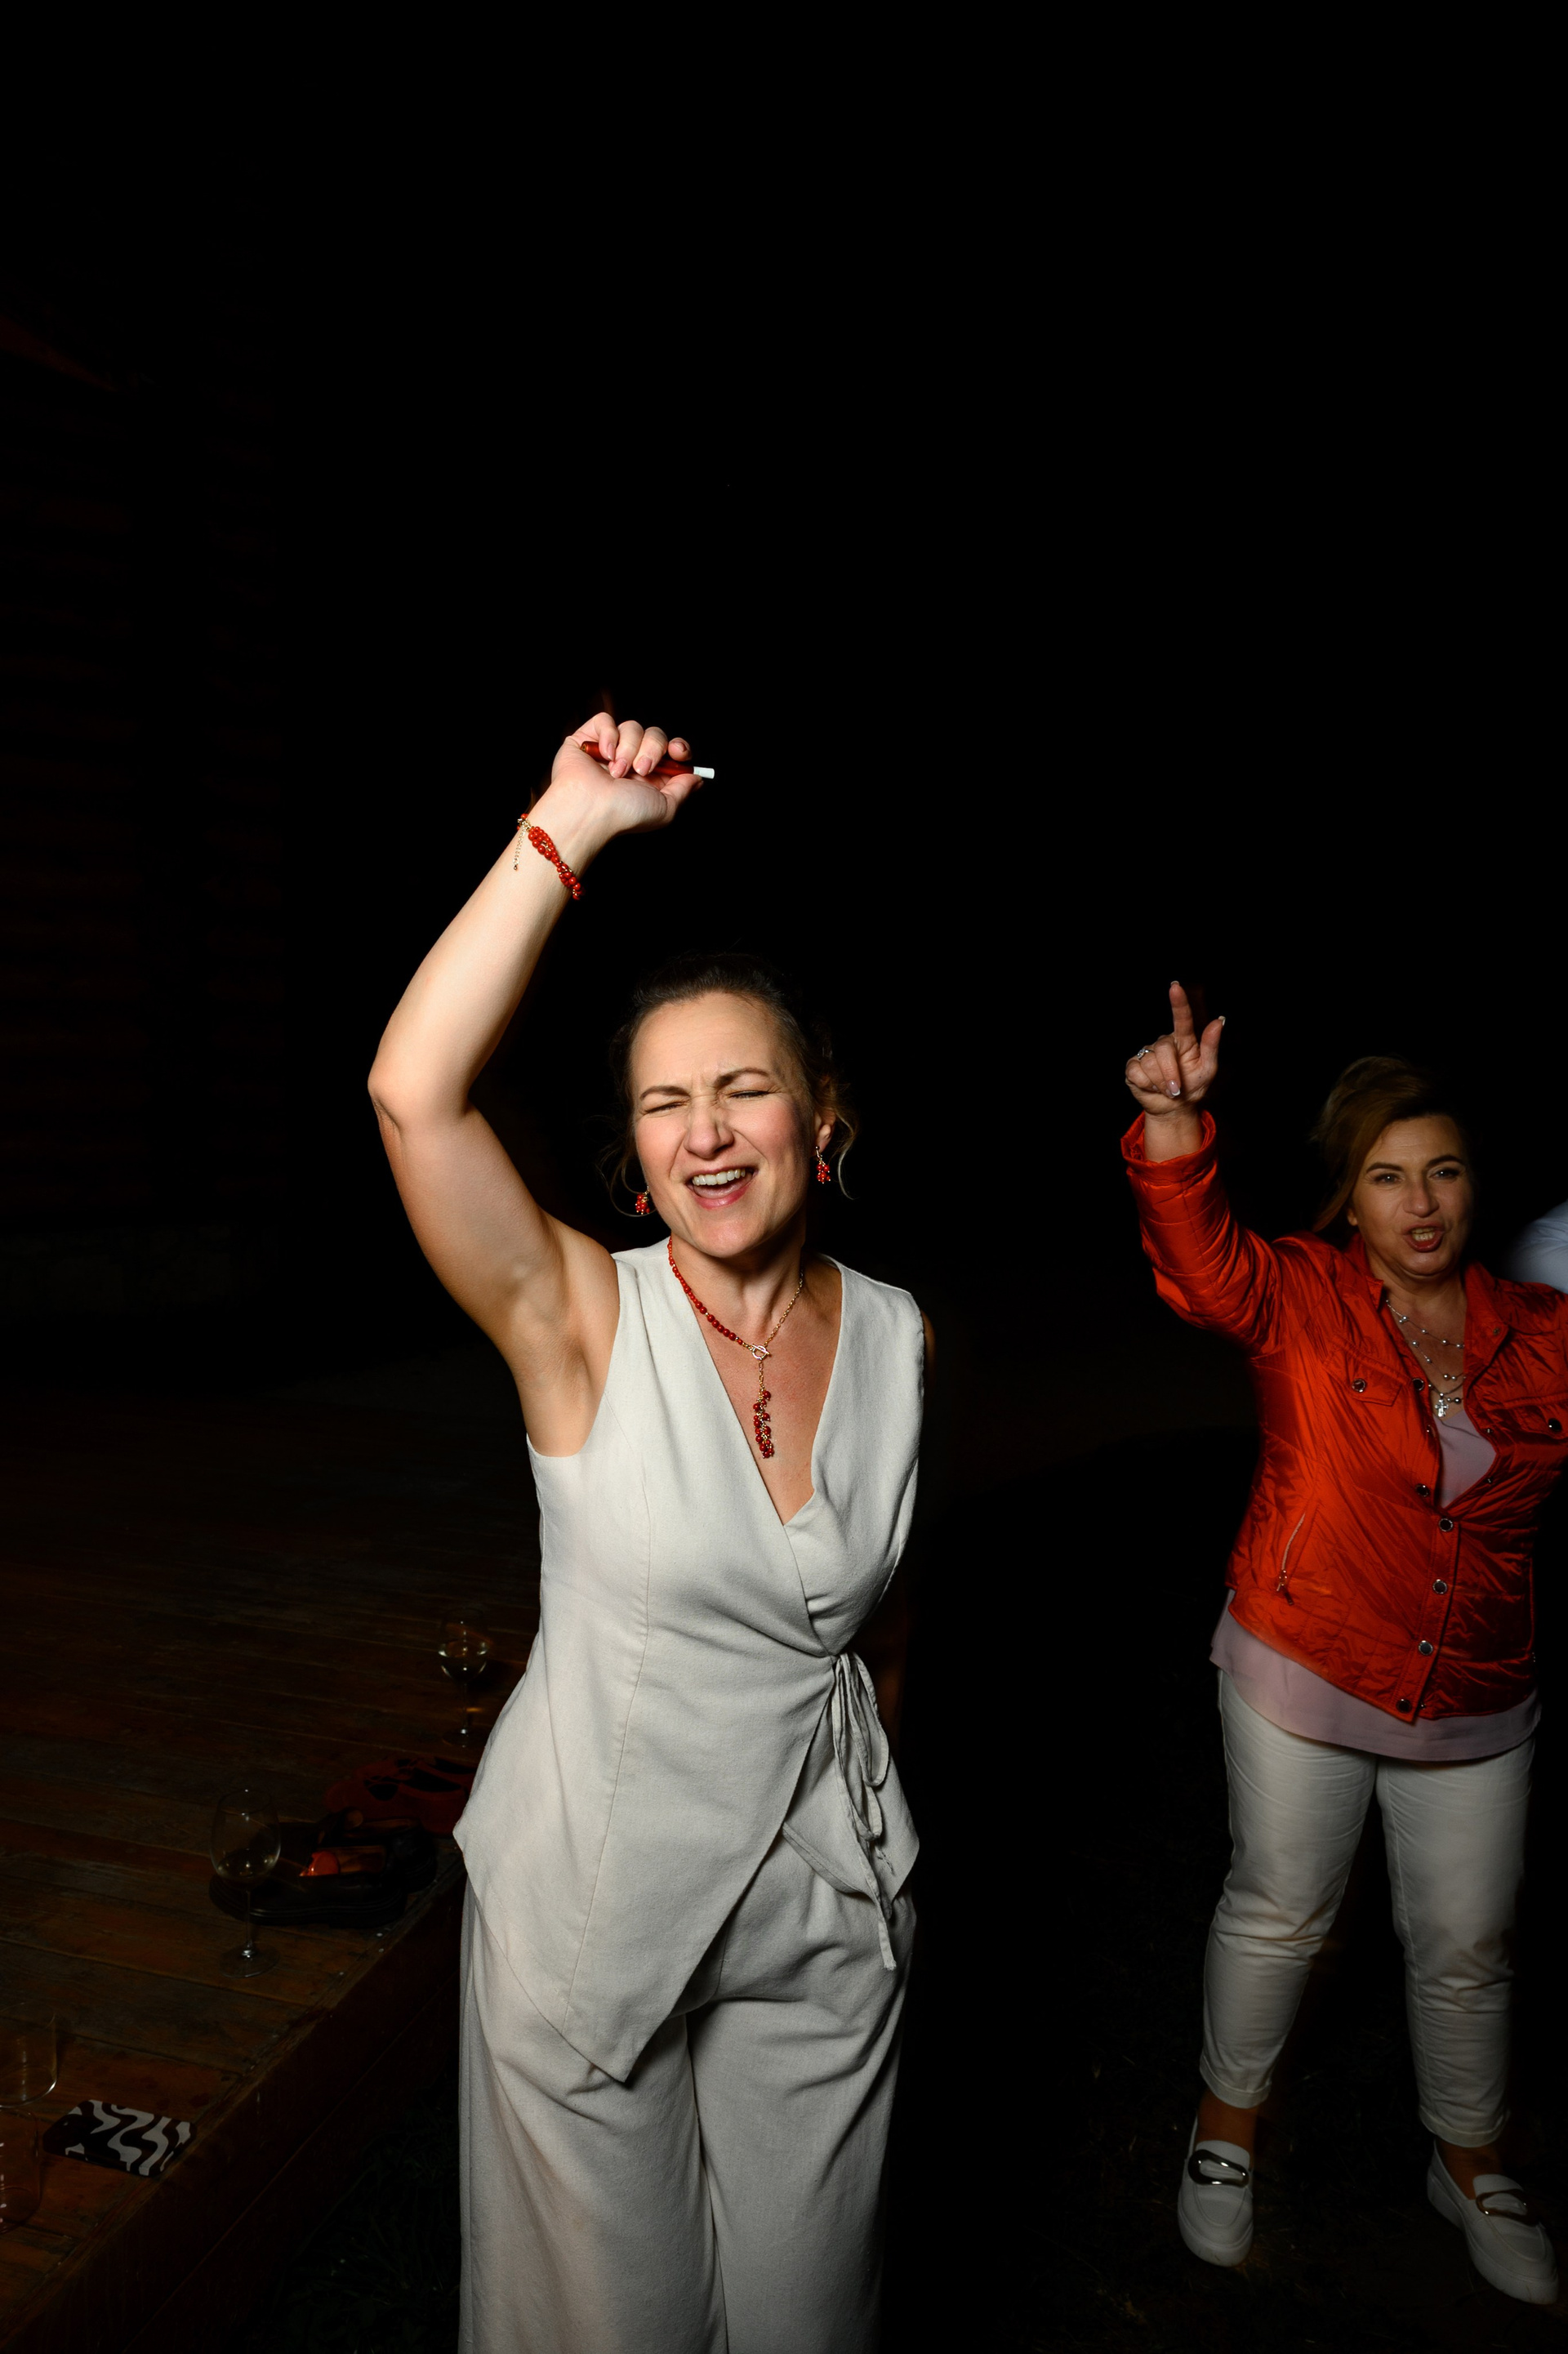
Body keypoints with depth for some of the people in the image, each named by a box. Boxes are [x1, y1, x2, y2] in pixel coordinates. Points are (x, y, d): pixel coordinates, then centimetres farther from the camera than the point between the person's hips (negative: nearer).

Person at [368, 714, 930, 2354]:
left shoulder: (905, 1337, -7)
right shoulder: (583, 1322, -19)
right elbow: (412, 1092, -36)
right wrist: (570, 826, -33)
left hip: (824, 1898, 3)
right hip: (594, 1892, -2)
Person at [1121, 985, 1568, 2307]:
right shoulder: (1299, 1299, -13)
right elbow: (1200, 1256, -33)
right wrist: (1176, 1126, -50)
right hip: (1302, 1678, -3)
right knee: (1282, 1909, 15)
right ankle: (1230, 2125, 41)